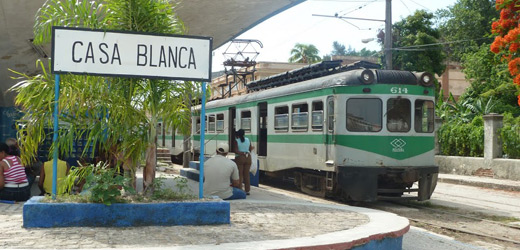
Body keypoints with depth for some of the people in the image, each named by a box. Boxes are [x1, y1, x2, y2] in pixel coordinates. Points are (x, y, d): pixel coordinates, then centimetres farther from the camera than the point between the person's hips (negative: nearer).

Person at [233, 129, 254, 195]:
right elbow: (250, 149, 9)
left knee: (239, 175, 1)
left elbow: (236, 151, -15)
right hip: (248, 158, 4)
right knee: (246, 175, 9)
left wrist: (242, 153, -8)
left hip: (239, 158, -4)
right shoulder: (248, 140, 6)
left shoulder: (236, 141, -6)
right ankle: (247, 190, 10)